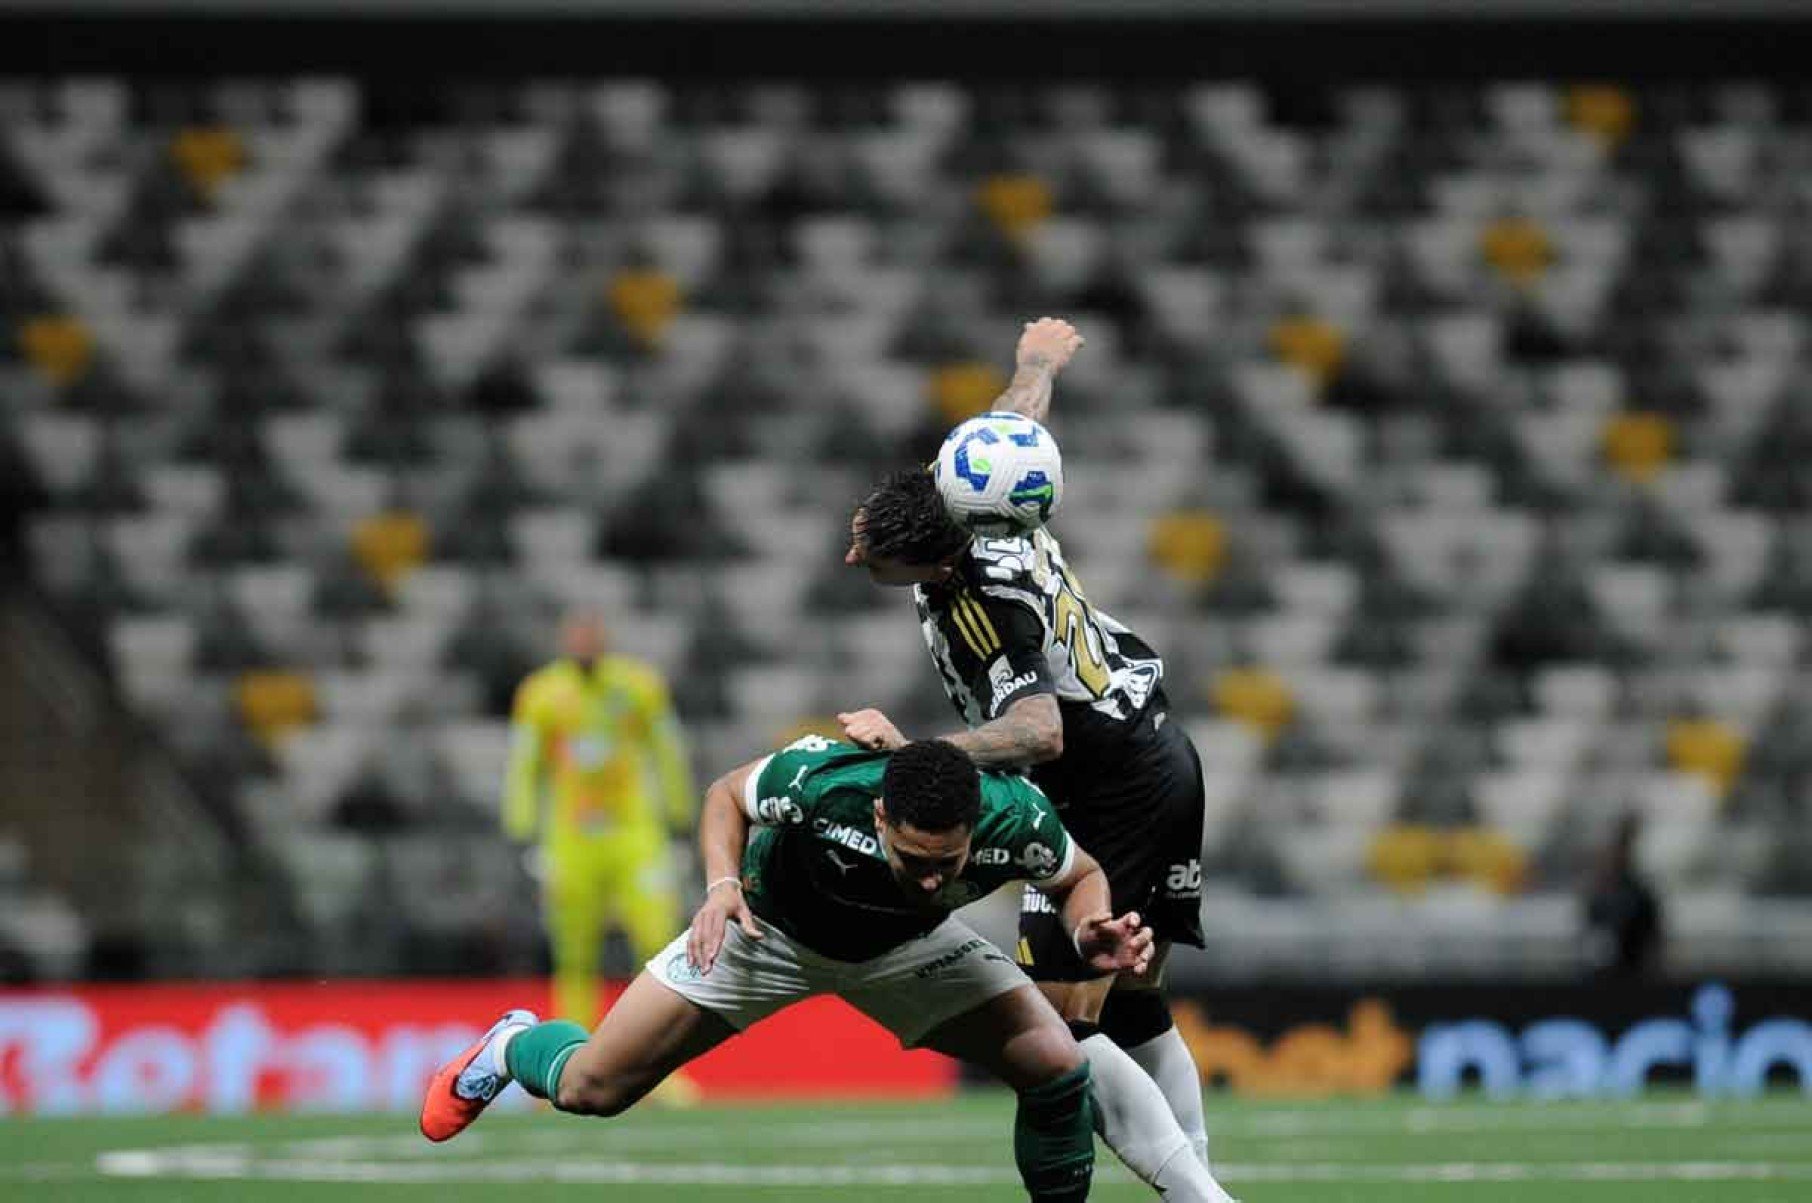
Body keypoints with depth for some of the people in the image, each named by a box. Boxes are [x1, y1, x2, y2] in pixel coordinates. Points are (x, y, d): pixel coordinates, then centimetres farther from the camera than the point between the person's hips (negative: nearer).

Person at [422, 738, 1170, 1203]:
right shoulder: (817, 780, -39)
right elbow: (727, 793, -15)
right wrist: (724, 883, -31)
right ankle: (512, 1048, 37)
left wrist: (1093, 936, -33)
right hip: (771, 924, -1)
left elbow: (1079, 876, -11)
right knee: (591, 1088, -2)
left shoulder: (1017, 820, -36)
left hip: (905, 947, 1)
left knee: (1058, 1067, -19)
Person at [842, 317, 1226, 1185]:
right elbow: (1018, 417, 20)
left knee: (1058, 1031, -13)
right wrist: (1038, 361, 41)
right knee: (1131, 1007, 17)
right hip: (1165, 763, 10)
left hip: (1113, 802, -10)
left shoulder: (979, 608, -26)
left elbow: (1040, 730, -35)